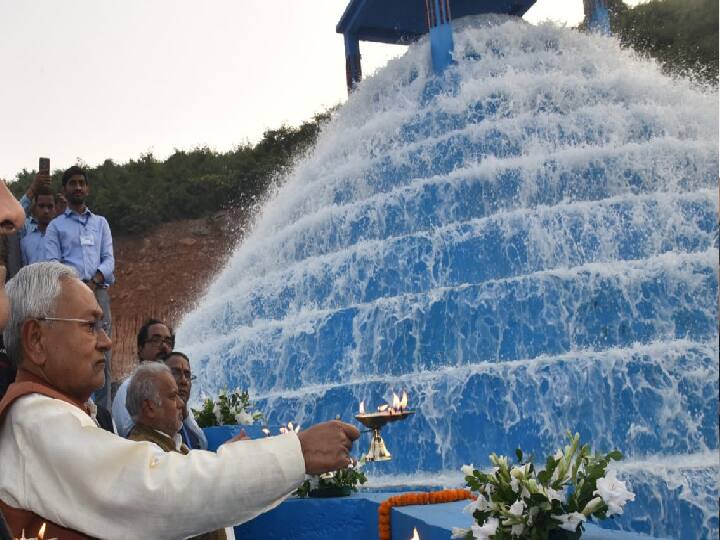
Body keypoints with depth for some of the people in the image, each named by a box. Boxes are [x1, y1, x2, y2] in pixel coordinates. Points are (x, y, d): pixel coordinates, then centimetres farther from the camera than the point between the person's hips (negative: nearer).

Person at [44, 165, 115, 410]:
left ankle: (104, 412, -2)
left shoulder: (100, 223, 21)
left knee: (103, 356, -3)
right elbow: (52, 263, 2)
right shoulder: (56, 226, 14)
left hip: (98, 293, 2)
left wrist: (95, 281, -9)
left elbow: (109, 259, 11)